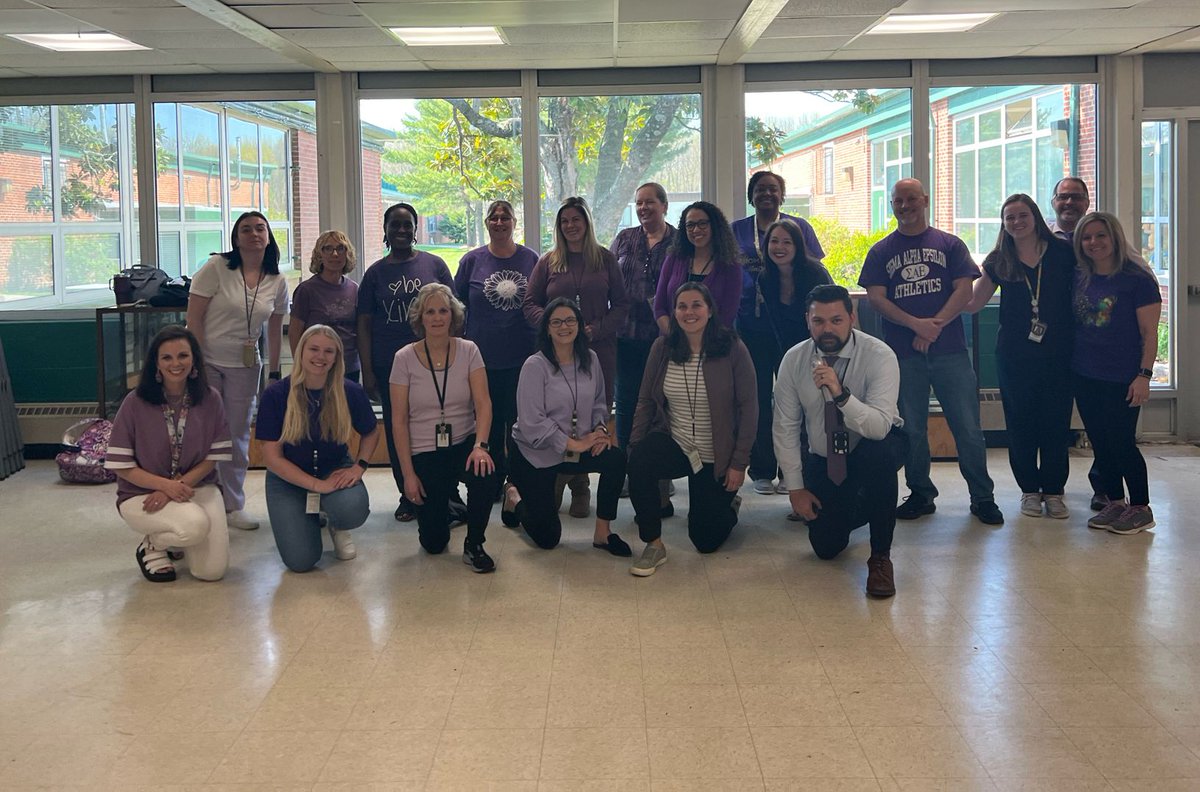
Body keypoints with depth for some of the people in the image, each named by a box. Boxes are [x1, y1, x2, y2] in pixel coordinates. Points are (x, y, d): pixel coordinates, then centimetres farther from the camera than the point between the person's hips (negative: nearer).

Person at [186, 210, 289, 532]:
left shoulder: (276, 282, 2)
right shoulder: (216, 267, -10)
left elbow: (275, 330, 11)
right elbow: (194, 317, -12)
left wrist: (274, 372, 10)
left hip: (245, 366, 4)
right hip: (206, 361, -4)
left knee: (238, 435, 9)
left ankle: (233, 505, 20)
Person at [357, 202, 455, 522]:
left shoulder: (434, 265, 5)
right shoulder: (375, 273, 7)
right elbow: (364, 325, 6)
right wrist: (368, 372, 0)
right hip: (390, 367, 1)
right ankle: (407, 496, 17)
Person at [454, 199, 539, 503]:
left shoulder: (531, 259, 3)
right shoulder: (472, 261, 2)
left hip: (523, 356, 0)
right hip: (484, 357, 0)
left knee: (519, 421, 4)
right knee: (491, 421, 9)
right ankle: (494, 480, 22)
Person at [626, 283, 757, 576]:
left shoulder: (732, 349, -13)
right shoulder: (662, 348, -5)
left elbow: (748, 407, -10)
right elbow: (645, 402, 1)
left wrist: (739, 463, -12)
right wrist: (634, 447, -10)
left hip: (716, 458, -2)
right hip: (673, 444, 2)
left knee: (706, 541, 5)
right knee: (639, 461, -34)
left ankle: (728, 504, 41)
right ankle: (654, 545, -17)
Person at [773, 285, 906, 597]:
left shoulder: (879, 356, -24)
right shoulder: (794, 360, -13)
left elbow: (879, 427, -35)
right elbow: (785, 428, -6)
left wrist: (840, 393, -50)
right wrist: (795, 488, -8)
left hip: (877, 448, -3)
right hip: (823, 460, 3)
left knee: (879, 455, -39)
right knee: (826, 547, -4)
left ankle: (881, 556, -19)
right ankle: (852, 509, 34)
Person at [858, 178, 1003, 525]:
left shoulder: (949, 244, 9)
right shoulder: (880, 252, 11)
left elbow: (964, 290, 0)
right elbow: (876, 297, 0)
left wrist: (935, 325, -13)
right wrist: (916, 324, -14)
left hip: (950, 351, -1)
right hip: (903, 354, 1)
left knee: (968, 428, -2)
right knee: (911, 429, 6)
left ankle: (982, 497, 9)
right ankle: (921, 495, 20)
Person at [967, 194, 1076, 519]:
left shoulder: (1062, 252, 2)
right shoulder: (999, 261, 6)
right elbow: (972, 304, 8)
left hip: (1057, 351, -1)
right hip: (1014, 354, 1)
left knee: (1056, 420, 1)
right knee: (1020, 422, 4)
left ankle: (1054, 491, 13)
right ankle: (1029, 489, 17)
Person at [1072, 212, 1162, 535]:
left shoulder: (1137, 279, -8)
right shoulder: (1080, 280, 7)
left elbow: (1149, 333, -9)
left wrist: (1144, 375, -15)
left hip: (1121, 380, -6)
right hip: (1085, 377, 6)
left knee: (1122, 443, -3)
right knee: (1100, 443, 10)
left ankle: (1141, 508, 10)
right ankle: (1114, 503, 22)